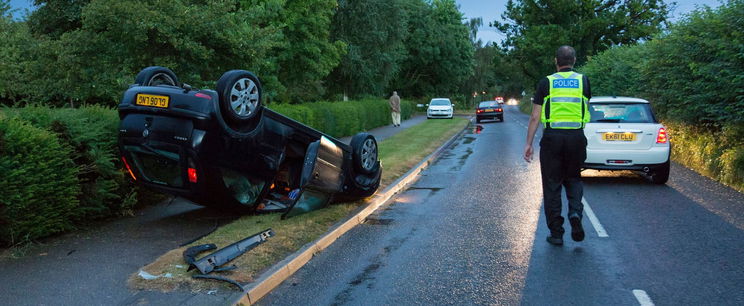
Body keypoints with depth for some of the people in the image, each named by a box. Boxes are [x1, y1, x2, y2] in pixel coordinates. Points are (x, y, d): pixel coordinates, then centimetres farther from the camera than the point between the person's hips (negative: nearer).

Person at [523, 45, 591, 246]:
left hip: (552, 138, -1)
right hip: (576, 138, 2)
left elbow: (535, 117, -2)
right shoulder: (583, 81, 6)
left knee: (552, 185, 6)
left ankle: (556, 233, 8)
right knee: (573, 179, 20)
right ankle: (575, 213, -6)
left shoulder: (546, 82, 1)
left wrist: (528, 143, 1)